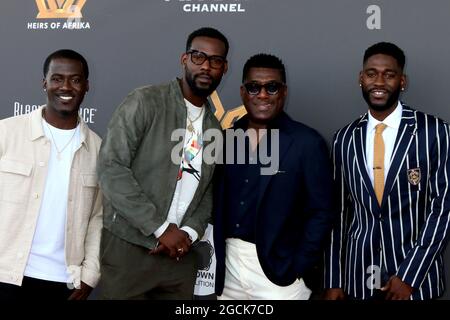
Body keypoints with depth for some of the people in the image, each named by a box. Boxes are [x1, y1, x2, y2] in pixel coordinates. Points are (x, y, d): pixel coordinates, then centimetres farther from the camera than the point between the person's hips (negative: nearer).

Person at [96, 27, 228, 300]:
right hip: (128, 248, -5)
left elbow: (209, 191, 12)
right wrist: (161, 228, -16)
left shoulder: (215, 129, 11)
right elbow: (111, 168, -15)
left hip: (180, 254, 5)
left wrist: (189, 232, -9)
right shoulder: (145, 102, -6)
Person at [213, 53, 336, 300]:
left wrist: (297, 268, -11)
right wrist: (215, 257, 2)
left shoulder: (307, 142, -6)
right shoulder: (226, 138, 6)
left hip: (278, 272, -4)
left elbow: (321, 213, -7)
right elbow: (218, 204, 10)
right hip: (227, 269, 4)